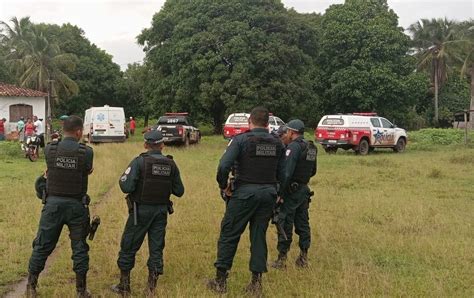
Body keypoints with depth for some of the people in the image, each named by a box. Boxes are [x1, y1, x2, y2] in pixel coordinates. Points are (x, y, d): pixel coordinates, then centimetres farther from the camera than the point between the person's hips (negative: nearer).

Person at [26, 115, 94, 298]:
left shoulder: (49, 149, -4)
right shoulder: (86, 152, -10)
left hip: (53, 203, 2)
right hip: (76, 205, -1)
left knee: (42, 246, 11)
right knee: (79, 247, 10)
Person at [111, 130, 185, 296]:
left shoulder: (140, 162, -14)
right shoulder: (171, 165, -1)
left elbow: (126, 187, -21)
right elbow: (179, 191, 3)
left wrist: (122, 180, 1)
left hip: (141, 211, -3)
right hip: (161, 212, 4)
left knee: (128, 247, 10)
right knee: (156, 249, 11)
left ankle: (124, 286, 19)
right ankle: (151, 288, 15)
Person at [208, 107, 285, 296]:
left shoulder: (241, 140, -8)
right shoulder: (277, 143, 7)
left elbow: (224, 165, -18)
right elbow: (282, 174, 6)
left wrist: (223, 186, -4)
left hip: (244, 193, -4)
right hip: (268, 193, 4)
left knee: (229, 235, 6)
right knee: (259, 236, 13)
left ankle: (220, 281, 12)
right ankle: (256, 281, 15)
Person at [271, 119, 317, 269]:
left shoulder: (294, 146, -16)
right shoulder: (311, 147, 11)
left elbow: (286, 172, -23)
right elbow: (312, 171, 19)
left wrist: (279, 192, -19)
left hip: (292, 190, -8)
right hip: (304, 189, 8)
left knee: (285, 224, -2)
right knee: (302, 223, 13)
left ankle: (282, 258, 2)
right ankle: (303, 257, 19)